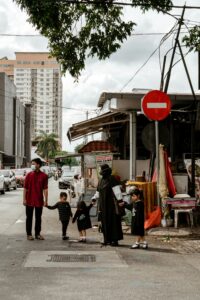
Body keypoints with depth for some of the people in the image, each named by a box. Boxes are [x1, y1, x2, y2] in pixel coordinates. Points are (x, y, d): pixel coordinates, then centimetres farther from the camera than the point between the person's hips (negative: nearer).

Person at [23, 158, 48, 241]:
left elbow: (45, 189, -2)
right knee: (29, 217, 6)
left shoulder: (44, 176, -2)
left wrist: (46, 200, -5)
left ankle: (37, 234, 20)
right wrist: (24, 199, -4)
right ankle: (29, 234, 15)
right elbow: (25, 188, 1)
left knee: (38, 218, 9)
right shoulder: (29, 175, -1)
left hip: (39, 200, 0)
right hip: (29, 200, 0)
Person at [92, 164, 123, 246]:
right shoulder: (101, 181, 17)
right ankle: (107, 239, 13)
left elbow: (116, 190, -16)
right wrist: (94, 198, 33)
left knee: (113, 221, -6)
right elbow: (98, 192, 29)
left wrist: (119, 199, -24)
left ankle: (115, 240, -3)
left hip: (111, 204, -7)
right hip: (103, 204, 7)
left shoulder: (112, 179, -6)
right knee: (105, 222, 6)